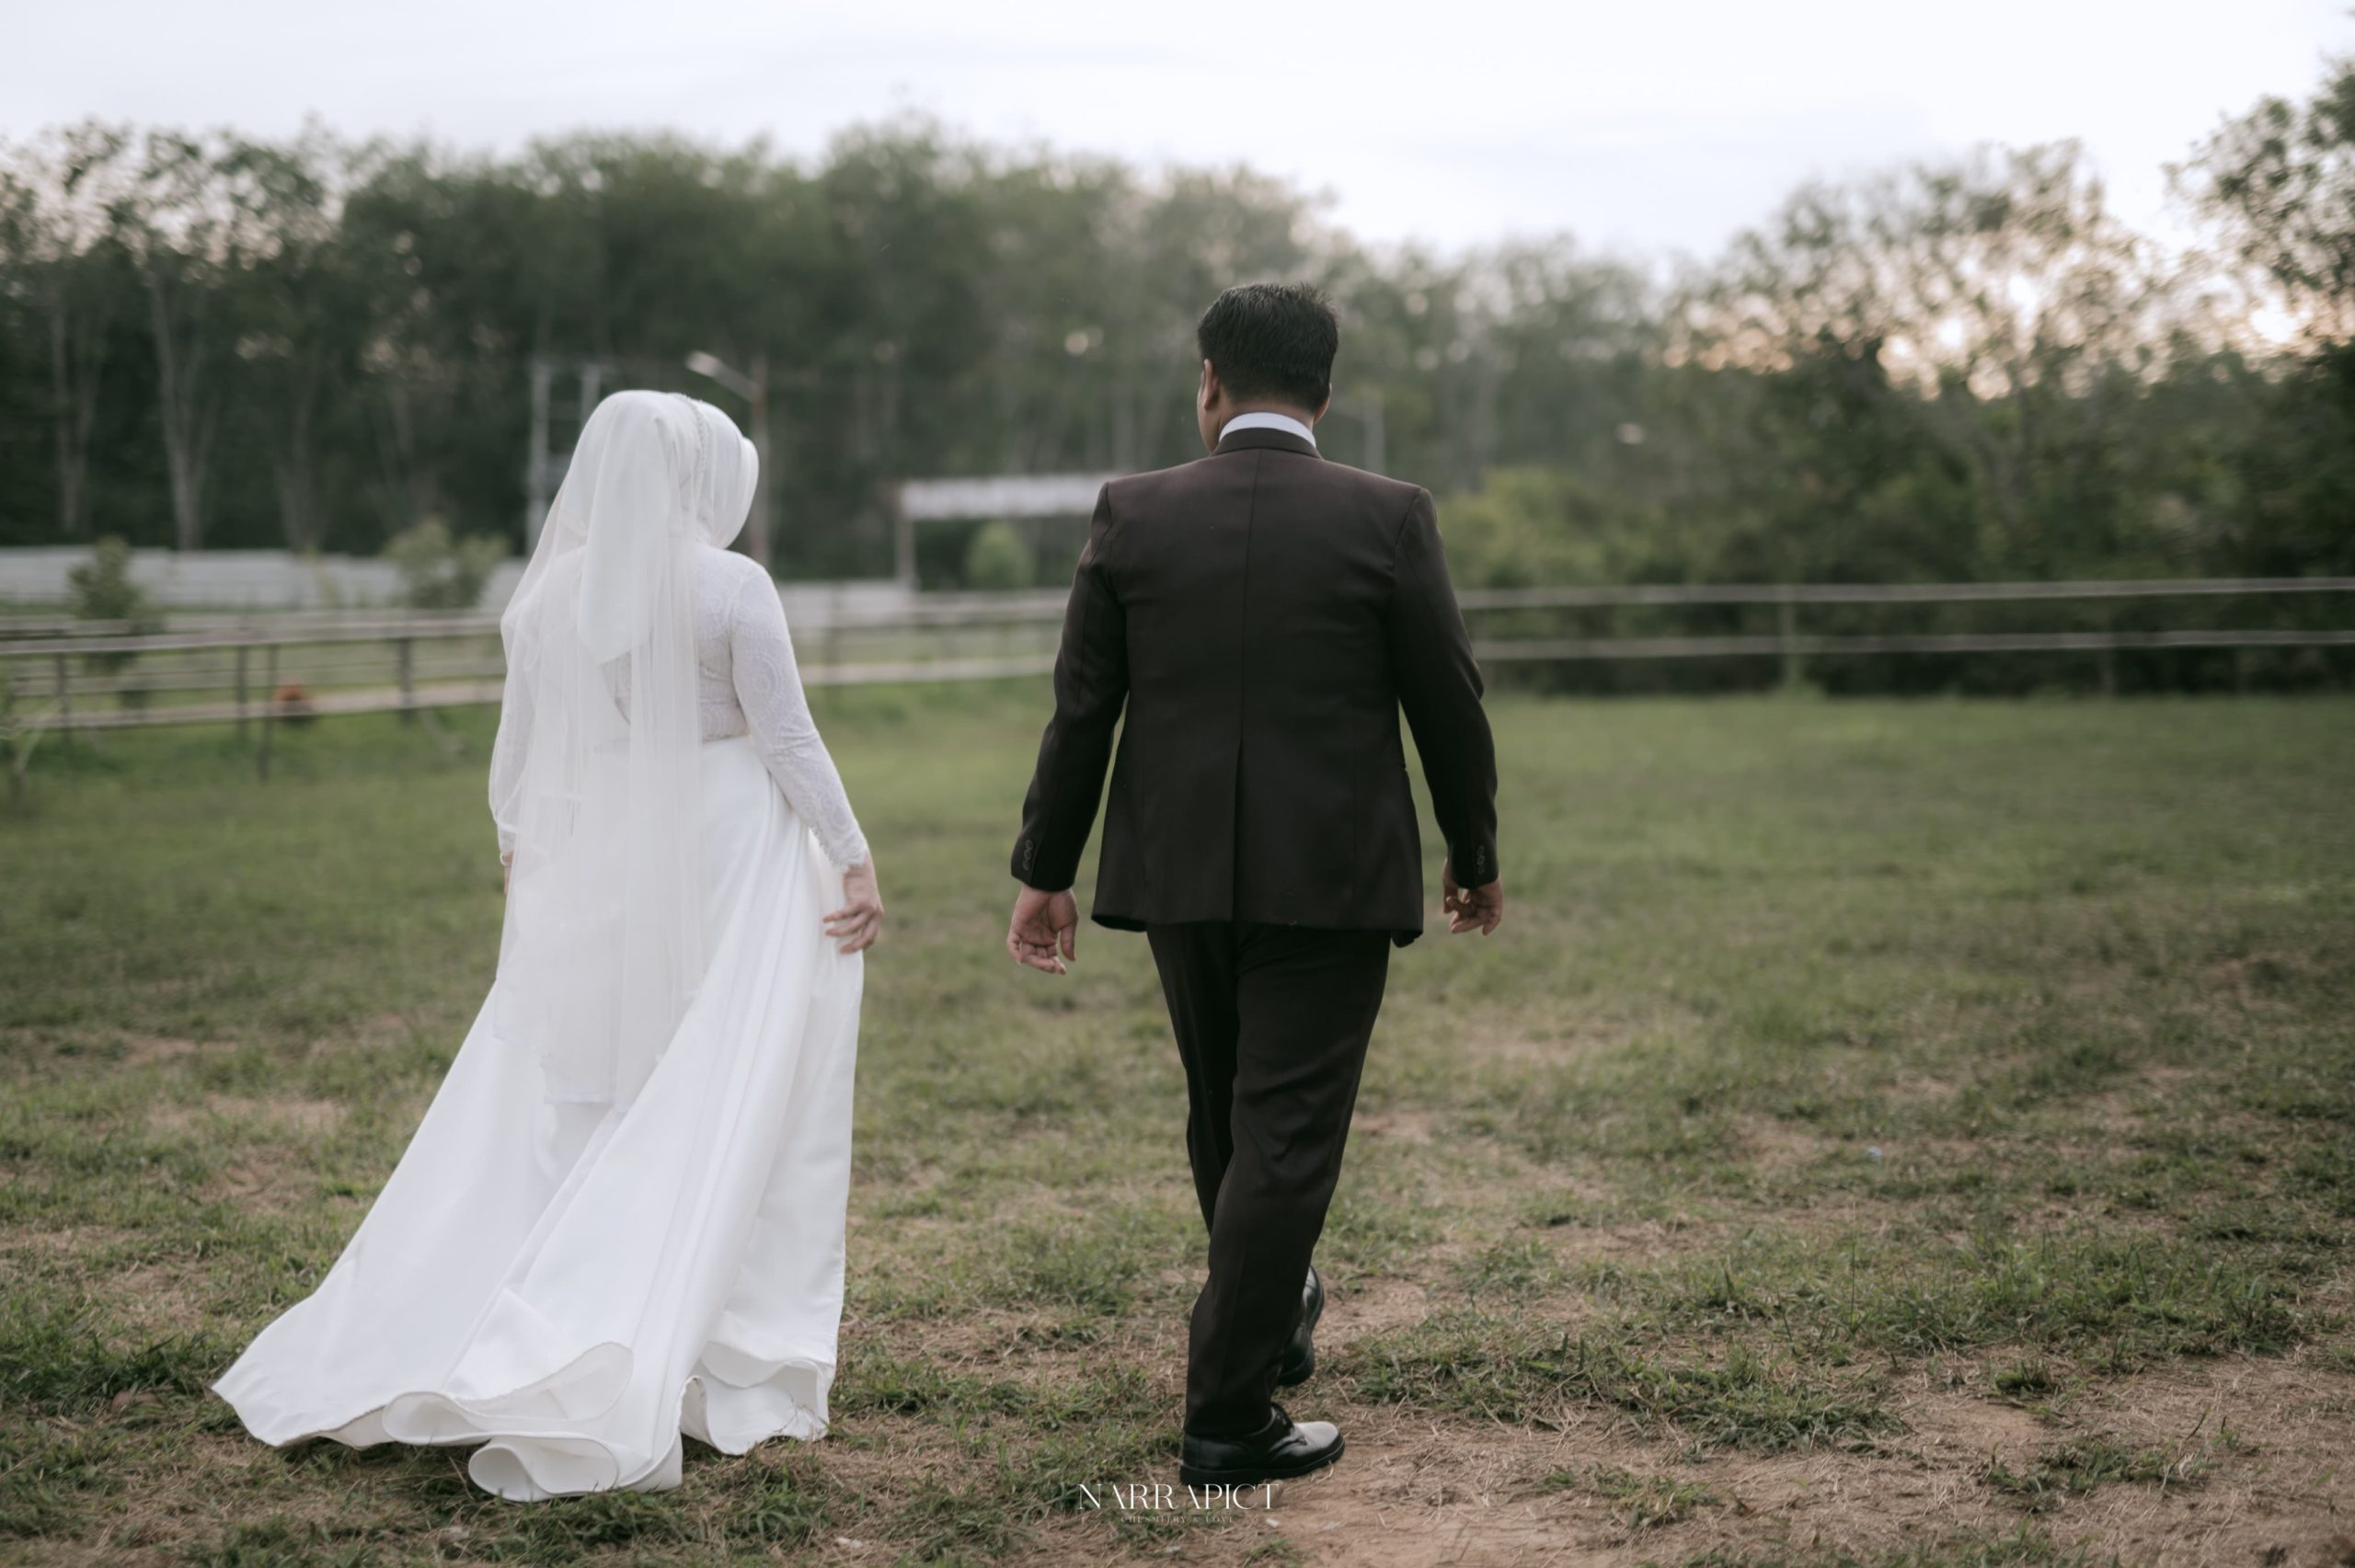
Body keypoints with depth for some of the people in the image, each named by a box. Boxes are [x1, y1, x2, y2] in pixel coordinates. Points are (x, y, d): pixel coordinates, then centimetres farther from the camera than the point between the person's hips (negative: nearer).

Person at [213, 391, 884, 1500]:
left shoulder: (549, 595, 2)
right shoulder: (730, 587, -10)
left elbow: (517, 757, 8)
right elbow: (789, 740, -10)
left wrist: (519, 858, 21)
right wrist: (853, 858, -5)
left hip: (596, 878, 4)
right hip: (732, 865, -4)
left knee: (547, 1117, 13)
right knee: (728, 1124, 2)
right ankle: (739, 1375, 1)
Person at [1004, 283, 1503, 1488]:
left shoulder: (1131, 515, -2)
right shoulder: (1387, 519, -7)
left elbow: (1080, 707, 0)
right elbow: (1448, 706, -2)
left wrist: (1045, 871, 8)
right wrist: (1475, 856, 12)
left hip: (1179, 873, 3)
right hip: (1332, 879, -3)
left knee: (1225, 1117, 21)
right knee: (1285, 1135, 1)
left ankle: (1270, 1314, 41)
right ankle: (1228, 1418, 2)